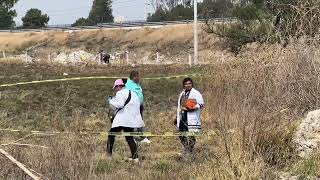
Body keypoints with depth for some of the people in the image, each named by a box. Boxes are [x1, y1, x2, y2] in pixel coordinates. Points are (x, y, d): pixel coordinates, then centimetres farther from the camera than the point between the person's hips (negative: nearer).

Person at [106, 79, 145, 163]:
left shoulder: (120, 93, -7)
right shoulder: (133, 93, 18)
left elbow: (119, 104, -21)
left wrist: (110, 101, -5)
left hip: (121, 120, -7)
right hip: (132, 120, 7)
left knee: (111, 136, 6)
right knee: (130, 138, 11)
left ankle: (108, 154, 5)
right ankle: (135, 157, 0)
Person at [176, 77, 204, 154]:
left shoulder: (196, 93, -3)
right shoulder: (182, 94, 20)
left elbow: (201, 104, -9)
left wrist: (194, 107, -23)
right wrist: (177, 117, 26)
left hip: (192, 118, -8)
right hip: (182, 117, 8)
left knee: (191, 135, -9)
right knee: (182, 135, 8)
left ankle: (189, 151, -4)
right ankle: (186, 150, 21)